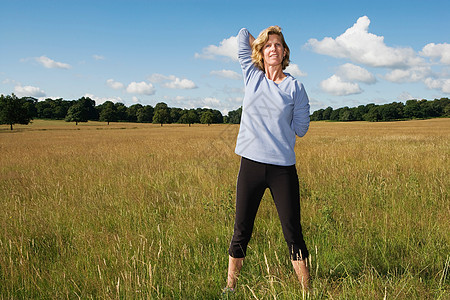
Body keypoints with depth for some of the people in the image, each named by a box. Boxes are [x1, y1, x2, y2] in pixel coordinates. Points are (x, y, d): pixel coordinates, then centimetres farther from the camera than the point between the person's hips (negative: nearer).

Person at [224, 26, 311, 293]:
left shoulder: (295, 87, 2)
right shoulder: (252, 77, 8)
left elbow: (301, 129, 0)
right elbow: (243, 35, 16)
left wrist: (272, 121, 6)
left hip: (283, 168, -2)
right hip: (251, 164, 2)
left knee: (293, 231, 2)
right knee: (242, 231, 9)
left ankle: (307, 289, 13)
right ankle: (230, 287, 22)